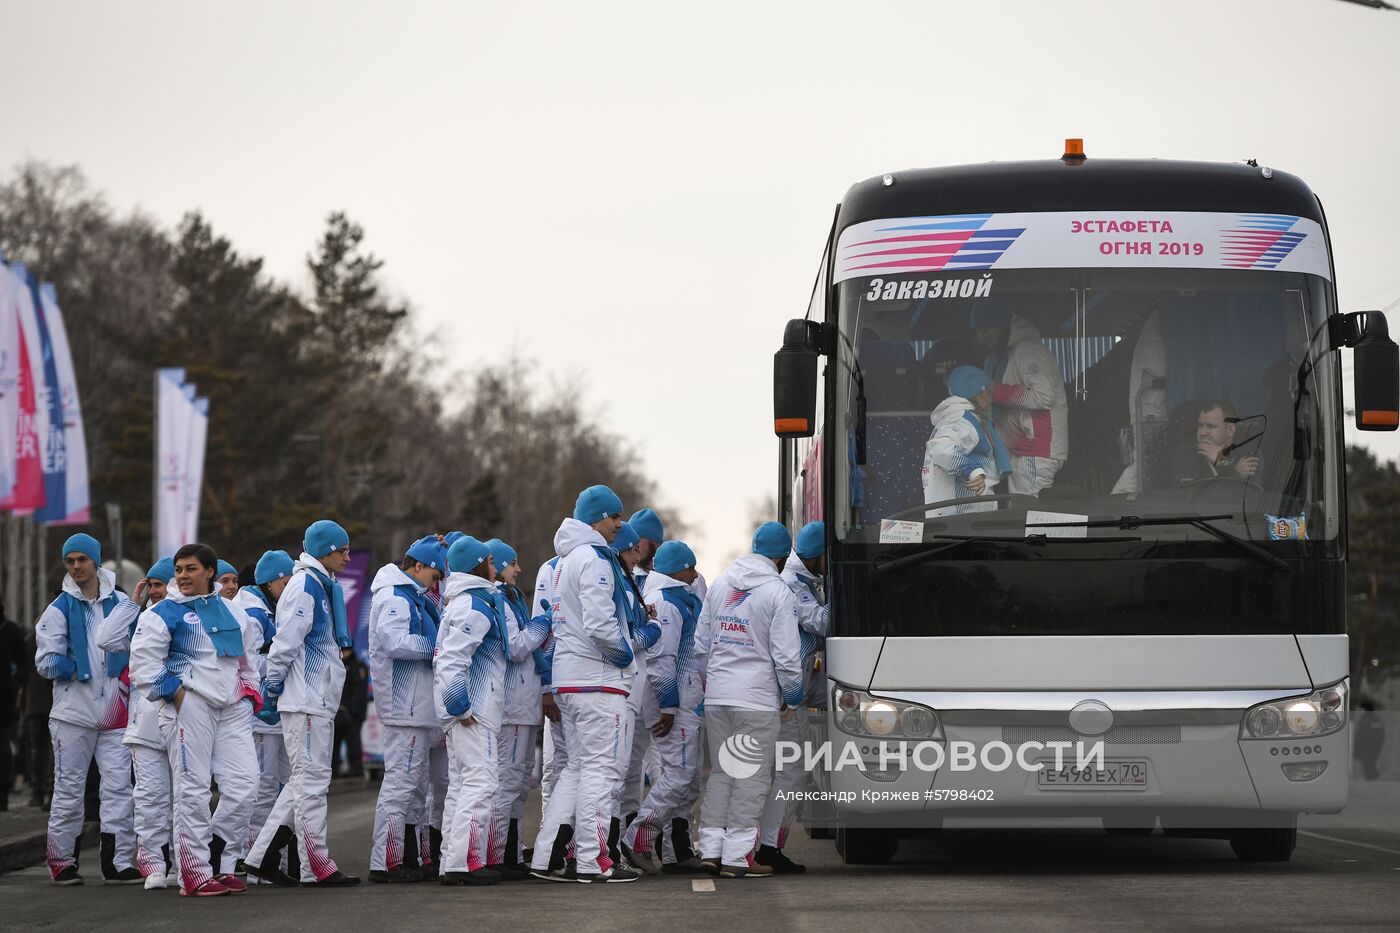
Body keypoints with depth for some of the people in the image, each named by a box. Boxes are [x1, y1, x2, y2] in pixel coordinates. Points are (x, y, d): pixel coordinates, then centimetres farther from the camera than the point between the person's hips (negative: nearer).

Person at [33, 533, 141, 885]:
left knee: (119, 784, -2)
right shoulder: (59, 609, 3)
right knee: (69, 787, 1)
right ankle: (62, 860, 8)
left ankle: (119, 862, 1)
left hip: (115, 710, 2)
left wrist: (127, 675, -3)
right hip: (73, 710, -2)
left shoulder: (122, 605, 9)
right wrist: (83, 671, -14)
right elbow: (47, 660, -3)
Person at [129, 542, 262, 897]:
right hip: (188, 707, -5)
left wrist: (250, 692, 16)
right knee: (193, 790, -7)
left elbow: (249, 655, 28)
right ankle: (195, 875, -4)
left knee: (243, 784, -3)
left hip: (232, 708, 5)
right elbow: (143, 662, -4)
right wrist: (172, 691, -10)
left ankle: (220, 863, 9)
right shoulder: (163, 613, 1)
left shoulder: (233, 612, 18)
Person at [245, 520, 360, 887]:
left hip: (318, 700, 10)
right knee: (312, 777, -7)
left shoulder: (321, 587, 18)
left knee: (306, 780, 12)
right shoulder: (305, 586, -13)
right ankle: (317, 867, -4)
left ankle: (263, 856, 13)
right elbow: (286, 640, -17)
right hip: (304, 699, -10)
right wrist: (273, 682, -13)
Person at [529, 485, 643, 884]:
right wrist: (624, 653, -7)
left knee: (577, 767, 14)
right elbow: (600, 623, -22)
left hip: (567, 678, 10)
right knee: (599, 767, -5)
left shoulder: (568, 559, 18)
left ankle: (547, 857, 10)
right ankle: (592, 861, -4)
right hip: (598, 679, -10)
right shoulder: (593, 559, -14)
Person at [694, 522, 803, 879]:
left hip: (716, 697, 6)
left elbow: (701, 644, 15)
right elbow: (786, 655, -10)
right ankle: (736, 856, -1)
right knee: (751, 777, 0)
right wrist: (792, 697, 4)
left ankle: (711, 849, 11)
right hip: (757, 699, -6)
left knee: (720, 772, 15)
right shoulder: (777, 592, -9)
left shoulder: (720, 585, 10)